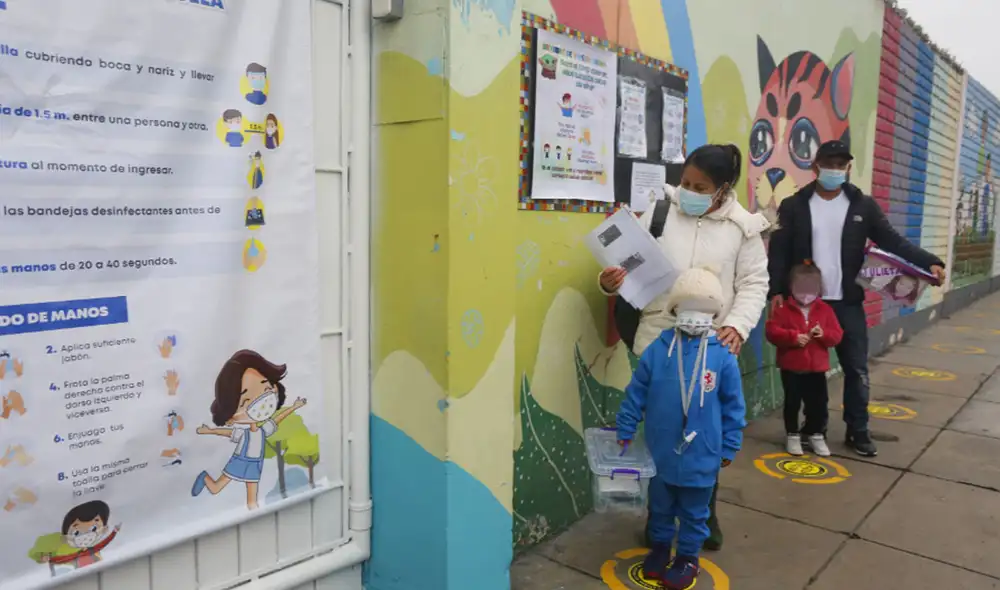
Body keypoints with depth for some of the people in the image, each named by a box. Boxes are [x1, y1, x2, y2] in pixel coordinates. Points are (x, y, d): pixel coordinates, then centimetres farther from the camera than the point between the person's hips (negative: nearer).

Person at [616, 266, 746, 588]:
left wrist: (729, 447, 2)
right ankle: (660, 545, 42)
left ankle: (688, 557, 35)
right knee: (660, 504, 20)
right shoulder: (658, 349, -9)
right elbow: (636, 394, -1)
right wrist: (624, 432, 2)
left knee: (694, 512, 16)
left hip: (701, 455, -1)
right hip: (660, 450, 1)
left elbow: (733, 406, -2)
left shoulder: (723, 355, -10)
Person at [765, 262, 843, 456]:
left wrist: (824, 334, -21)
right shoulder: (783, 309, -7)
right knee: (792, 403, 9)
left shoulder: (825, 310, 2)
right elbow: (772, 331, -15)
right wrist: (793, 337, -25)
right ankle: (793, 435, 23)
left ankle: (815, 434, 27)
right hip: (791, 368, -2)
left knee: (819, 404, 9)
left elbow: (837, 336, 0)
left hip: (816, 368, 2)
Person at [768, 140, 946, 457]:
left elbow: (893, 241, 1)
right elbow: (778, 251, -4)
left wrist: (930, 262, -14)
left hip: (847, 302, 2)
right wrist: (776, 290, -16)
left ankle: (858, 431, 21)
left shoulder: (863, 205, 4)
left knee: (856, 368, 7)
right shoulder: (794, 206, 0)